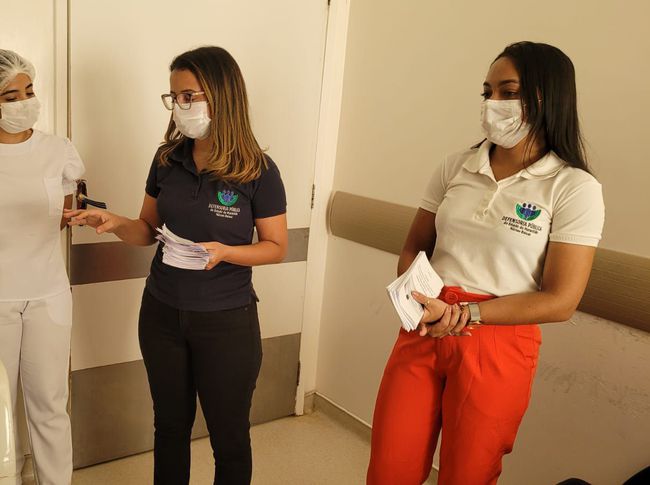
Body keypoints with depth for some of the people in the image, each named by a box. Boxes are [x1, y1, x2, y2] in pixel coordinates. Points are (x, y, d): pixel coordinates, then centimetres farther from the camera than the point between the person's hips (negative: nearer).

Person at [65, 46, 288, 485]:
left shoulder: (258, 172, -14)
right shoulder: (167, 159, -2)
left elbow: (276, 247, -7)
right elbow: (148, 231, 7)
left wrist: (223, 252, -25)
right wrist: (114, 222, -14)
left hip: (227, 322, -4)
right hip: (162, 314, 4)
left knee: (229, 437, 13)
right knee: (170, 426, 21)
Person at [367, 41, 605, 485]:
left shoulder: (574, 188, -7)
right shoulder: (456, 168, 5)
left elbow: (561, 301, -10)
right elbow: (414, 250, 9)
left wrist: (464, 314, -17)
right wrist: (425, 301, -13)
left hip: (498, 345, -3)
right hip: (422, 334, 4)